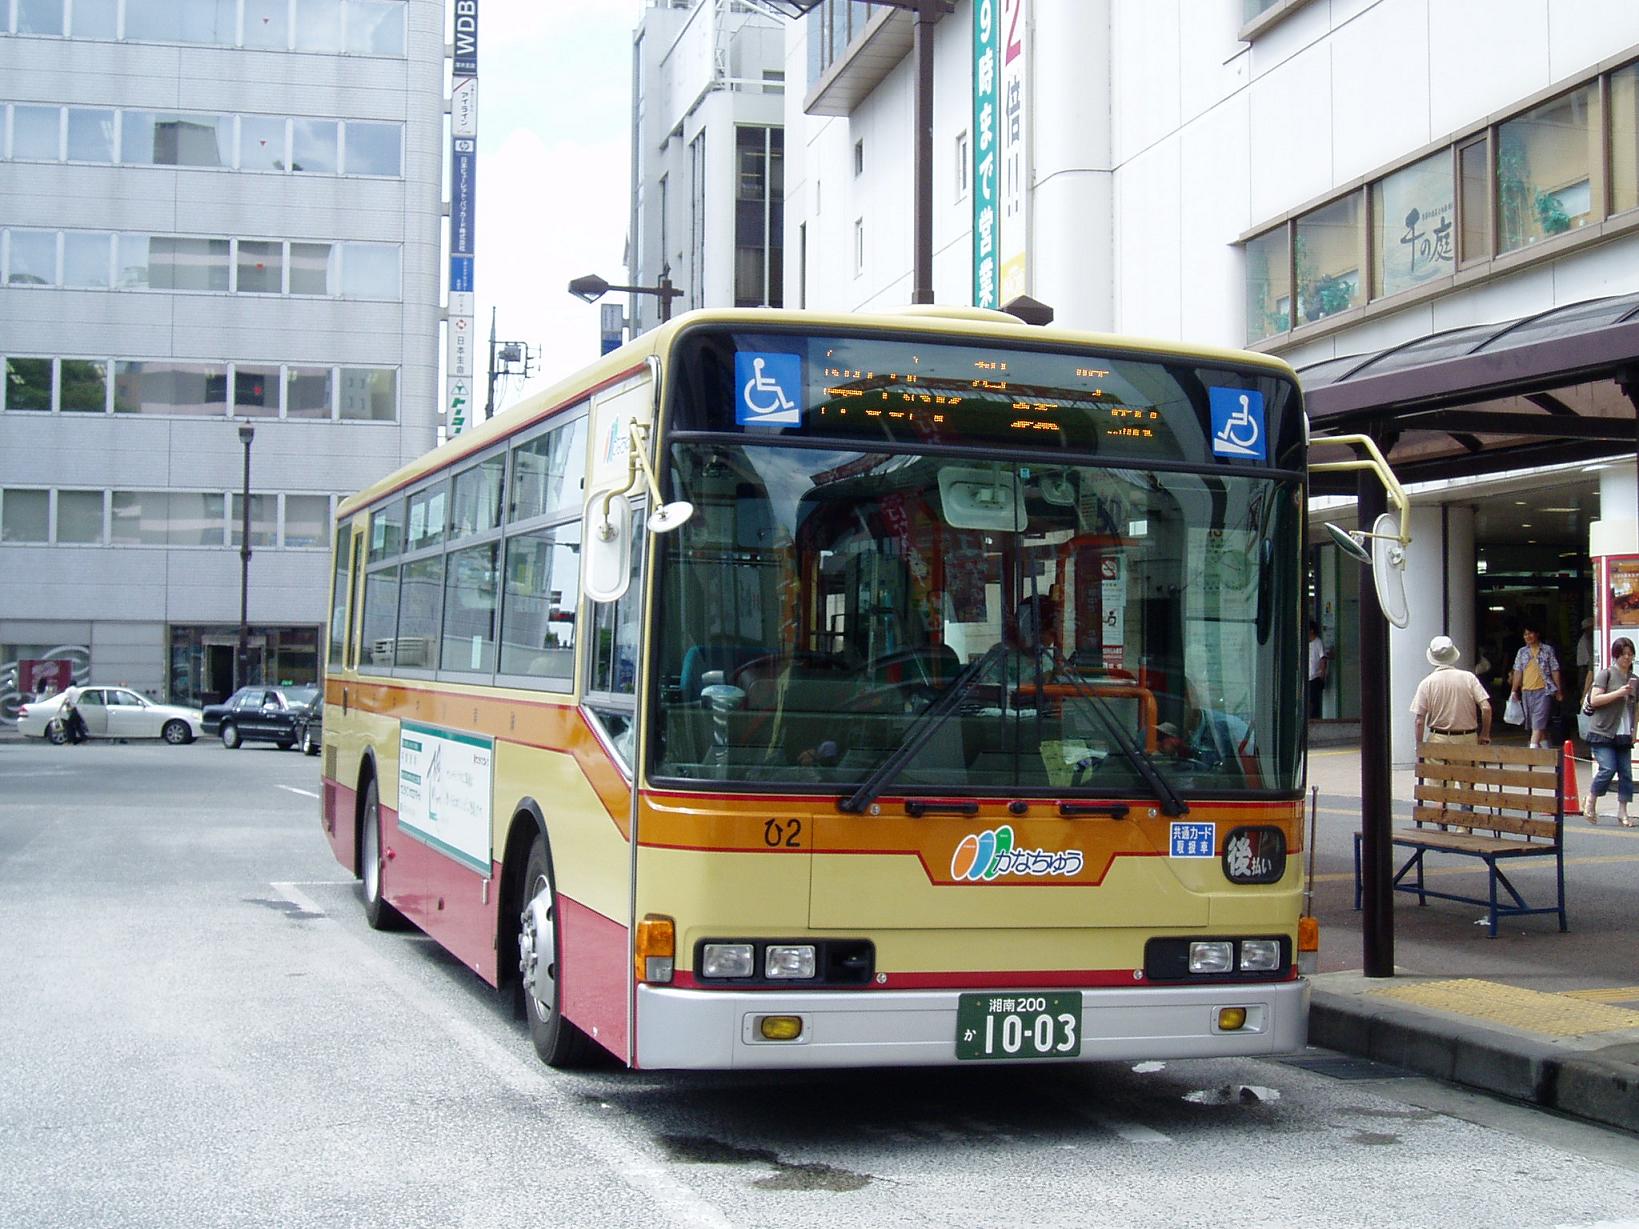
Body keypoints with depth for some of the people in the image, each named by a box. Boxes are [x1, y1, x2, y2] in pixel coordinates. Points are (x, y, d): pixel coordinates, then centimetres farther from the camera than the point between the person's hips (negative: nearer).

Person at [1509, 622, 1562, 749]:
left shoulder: (1548, 650, 2)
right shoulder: (1522, 652, 12)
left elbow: (1555, 671, 2)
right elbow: (1517, 672, 12)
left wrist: (1559, 690, 0)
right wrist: (1514, 690, 8)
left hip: (1543, 691, -5)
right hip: (1526, 691, 5)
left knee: (1538, 723, -14)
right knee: (1538, 724, 11)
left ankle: (1533, 747, -22)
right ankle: (1545, 748, 21)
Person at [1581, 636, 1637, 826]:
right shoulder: (1605, 674, -3)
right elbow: (1594, 700, -12)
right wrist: (1619, 692, -18)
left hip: (1623, 735, 5)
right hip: (1603, 732, -5)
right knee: (1608, 768, -14)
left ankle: (1622, 812, 5)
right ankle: (1590, 801, 7)